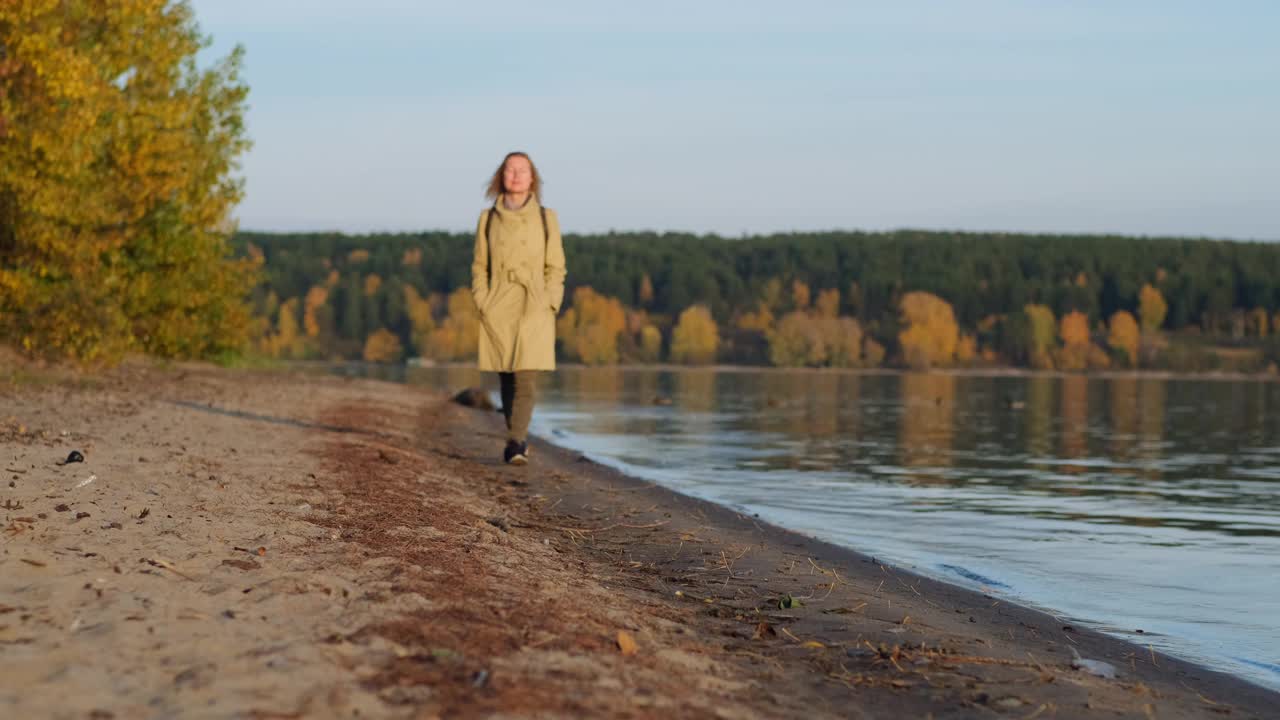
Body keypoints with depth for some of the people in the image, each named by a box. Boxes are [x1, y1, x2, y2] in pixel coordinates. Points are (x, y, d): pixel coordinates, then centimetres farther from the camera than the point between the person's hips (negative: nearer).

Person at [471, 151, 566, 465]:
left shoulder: (546, 218, 5)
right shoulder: (488, 218, 7)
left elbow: (555, 268, 6)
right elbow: (479, 266, 9)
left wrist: (549, 305, -5)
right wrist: (482, 304, -2)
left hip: (534, 310, -2)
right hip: (497, 311, 2)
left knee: (526, 379, -14)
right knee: (506, 379, 7)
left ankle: (514, 444, -18)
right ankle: (520, 439, 24)